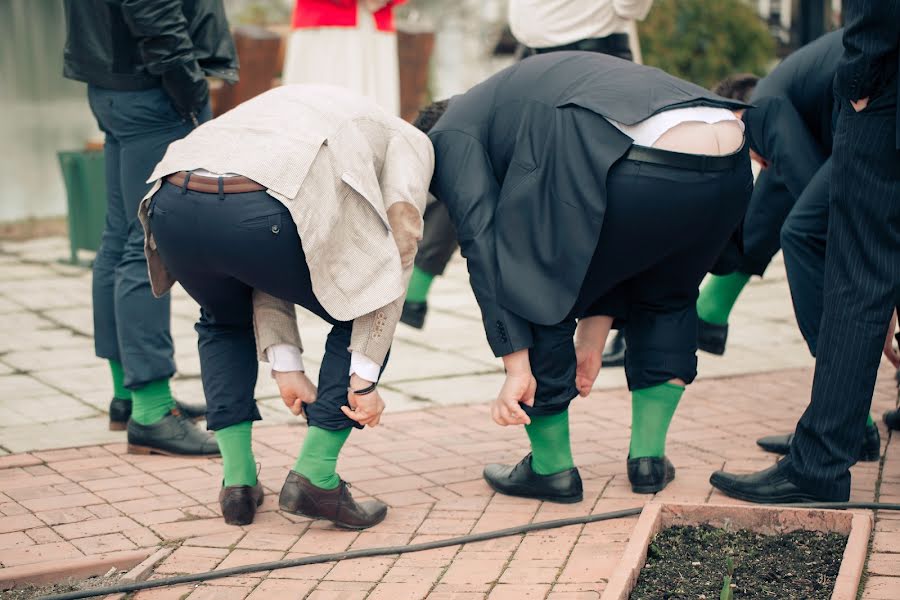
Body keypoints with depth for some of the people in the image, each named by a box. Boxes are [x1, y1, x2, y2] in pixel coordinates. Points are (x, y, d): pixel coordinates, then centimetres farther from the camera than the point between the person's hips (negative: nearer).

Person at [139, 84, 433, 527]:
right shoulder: (408, 142, 27)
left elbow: (267, 270, 32)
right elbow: (394, 252, 10)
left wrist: (284, 363, 26)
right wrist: (364, 377, 9)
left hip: (171, 204, 6)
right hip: (256, 215, -6)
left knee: (225, 321, 36)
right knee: (362, 318, 21)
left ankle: (238, 480, 25)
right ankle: (314, 477, 13)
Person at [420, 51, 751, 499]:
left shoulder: (449, 134, 18)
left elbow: (482, 240, 5)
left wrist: (516, 366, 6)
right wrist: (593, 334, 39)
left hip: (640, 172, -8)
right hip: (731, 167, 8)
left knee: (536, 297, 16)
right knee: (667, 297, 34)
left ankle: (551, 466, 26)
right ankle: (648, 457, 35)